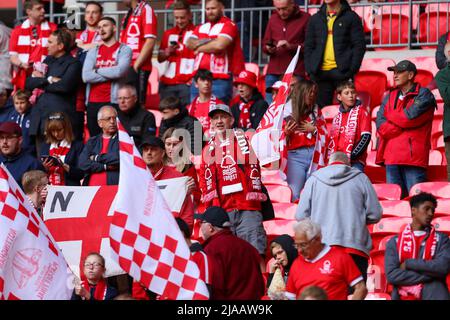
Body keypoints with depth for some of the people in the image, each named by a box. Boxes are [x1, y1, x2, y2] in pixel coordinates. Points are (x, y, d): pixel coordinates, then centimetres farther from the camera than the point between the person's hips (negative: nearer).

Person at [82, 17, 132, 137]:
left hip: (113, 102, -4)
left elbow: (119, 71, -15)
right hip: (92, 103, 4)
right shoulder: (93, 51, 14)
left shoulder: (124, 50, 3)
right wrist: (110, 74, -5)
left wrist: (97, 70, -1)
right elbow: (86, 76, -1)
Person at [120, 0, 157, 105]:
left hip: (138, 69, -9)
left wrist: (136, 65, -16)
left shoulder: (146, 11, -9)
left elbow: (150, 41, -17)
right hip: (125, 68, 9)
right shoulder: (129, 15, 18)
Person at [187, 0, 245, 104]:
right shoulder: (201, 27, 19)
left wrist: (199, 48, -2)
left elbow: (220, 45, -17)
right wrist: (208, 41, -11)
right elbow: (190, 43, 5)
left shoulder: (228, 25, -3)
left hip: (219, 80, -7)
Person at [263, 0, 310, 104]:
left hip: (296, 74, -5)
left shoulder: (305, 18, 0)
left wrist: (291, 46, -15)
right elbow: (265, 44, 21)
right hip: (274, 72, 5)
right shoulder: (273, 19, 16)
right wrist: (268, 49, -2)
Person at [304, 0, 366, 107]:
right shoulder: (315, 19, 16)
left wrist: (352, 69, -10)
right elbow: (308, 46, 16)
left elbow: (359, 46, 0)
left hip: (342, 71, -3)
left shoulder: (351, 17, 5)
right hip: (319, 73, 3)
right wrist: (309, 69, 2)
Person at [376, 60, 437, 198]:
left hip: (413, 156, -5)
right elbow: (380, 125, 7)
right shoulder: (390, 97, 20)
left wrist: (390, 115, 5)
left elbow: (410, 117, -12)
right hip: (392, 156, 5)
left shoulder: (423, 95, 4)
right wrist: (402, 124, -6)